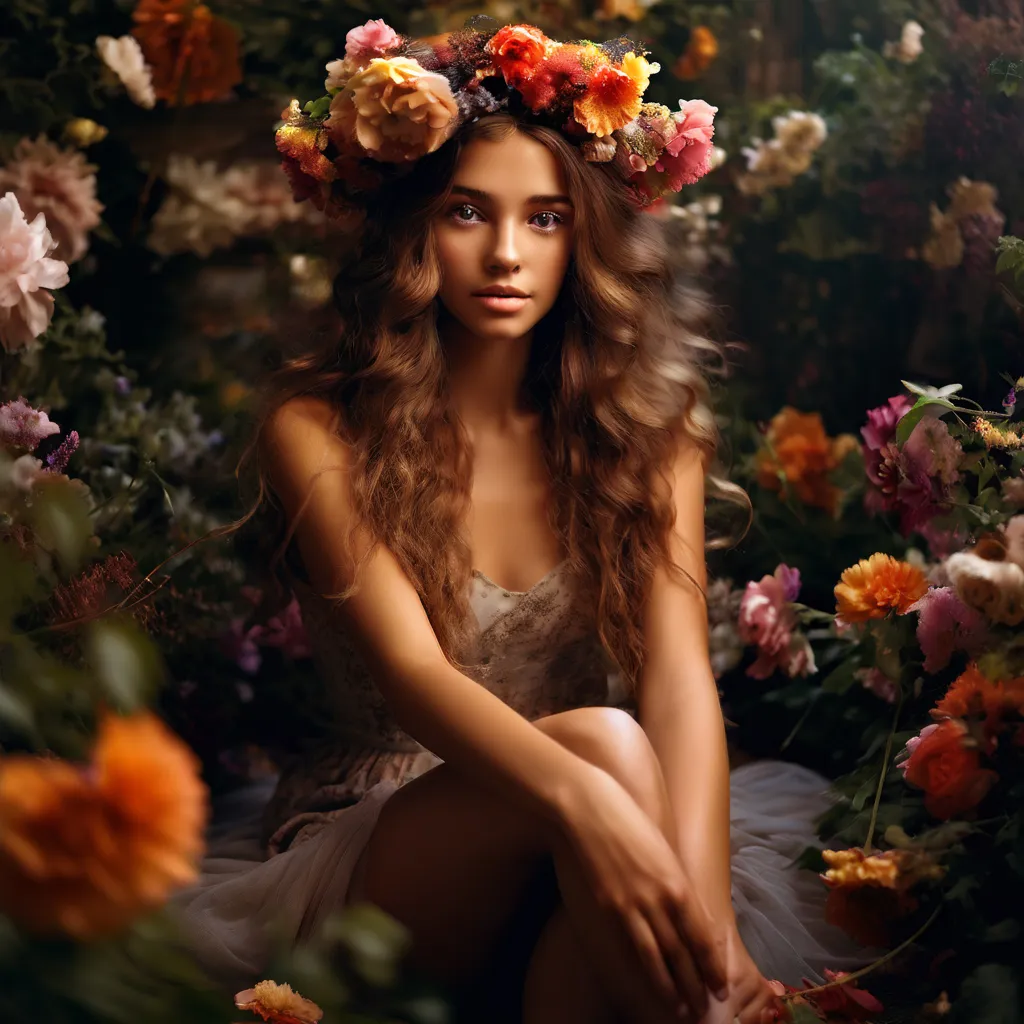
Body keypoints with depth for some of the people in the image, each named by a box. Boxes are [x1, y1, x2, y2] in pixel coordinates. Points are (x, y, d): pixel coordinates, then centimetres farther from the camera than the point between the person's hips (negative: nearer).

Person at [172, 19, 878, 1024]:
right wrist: (583, 797, -42)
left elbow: (678, 667, -14)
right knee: (603, 743, -32)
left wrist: (705, 908, -32)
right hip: (368, 844, -2)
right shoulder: (315, 429, -7)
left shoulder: (646, 422, 1)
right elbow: (409, 670, -21)